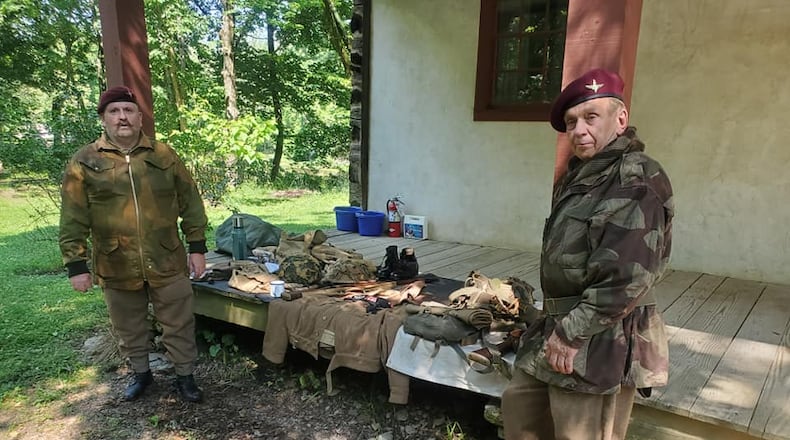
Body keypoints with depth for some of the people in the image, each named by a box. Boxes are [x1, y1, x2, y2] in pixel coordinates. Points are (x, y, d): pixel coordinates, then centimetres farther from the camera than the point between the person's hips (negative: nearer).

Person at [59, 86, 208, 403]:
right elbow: (73, 220, -2)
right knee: (129, 329, 17)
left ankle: (184, 376, 28)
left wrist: (197, 247, 0)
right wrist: (76, 264, -5)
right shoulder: (84, 162, -2)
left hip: (167, 262, 0)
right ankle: (141, 373, 40)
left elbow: (190, 203, 3)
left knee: (179, 325, 9)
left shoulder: (164, 155, 0)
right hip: (117, 267, 0)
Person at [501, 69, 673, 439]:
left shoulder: (636, 183, -17)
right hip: (561, 330, 10)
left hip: (600, 344, -10)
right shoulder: (579, 175, 15)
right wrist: (557, 326, 12)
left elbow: (625, 280, -25)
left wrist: (571, 334, -19)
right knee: (518, 408, 21)